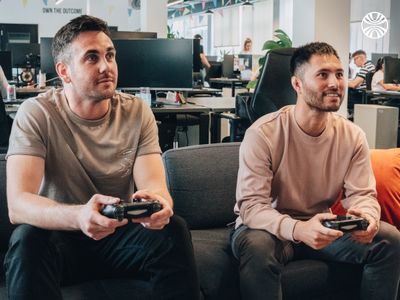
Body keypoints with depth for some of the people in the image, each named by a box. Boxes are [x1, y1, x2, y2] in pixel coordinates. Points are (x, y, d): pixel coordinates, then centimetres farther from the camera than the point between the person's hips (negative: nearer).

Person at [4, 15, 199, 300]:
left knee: (174, 229, -26)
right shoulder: (36, 114, -13)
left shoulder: (137, 112, -4)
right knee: (28, 239, -34)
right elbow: (17, 204, -25)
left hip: (121, 234, 2)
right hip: (60, 235, -2)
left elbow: (154, 186, -13)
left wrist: (156, 203, -40)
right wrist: (79, 216, -46)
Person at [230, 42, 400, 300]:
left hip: (323, 228, 5)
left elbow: (363, 194, -4)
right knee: (258, 246, -38)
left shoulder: (353, 136, -5)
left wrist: (367, 215, -31)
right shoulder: (263, 134, -21)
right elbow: (251, 205, -25)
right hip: (270, 227, -4)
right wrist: (297, 229, -44)